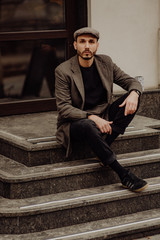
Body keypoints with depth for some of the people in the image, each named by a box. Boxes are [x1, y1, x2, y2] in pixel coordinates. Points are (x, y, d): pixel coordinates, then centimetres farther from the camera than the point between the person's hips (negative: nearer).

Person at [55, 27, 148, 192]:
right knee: (88, 126, -40)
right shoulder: (63, 71, -11)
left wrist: (134, 93, -18)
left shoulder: (105, 63, 3)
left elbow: (132, 82, 8)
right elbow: (64, 109, -16)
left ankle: (104, 147, -24)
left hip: (103, 117, 5)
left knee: (132, 99, -16)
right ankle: (123, 175, -36)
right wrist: (92, 117, -30)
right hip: (75, 122, -5)